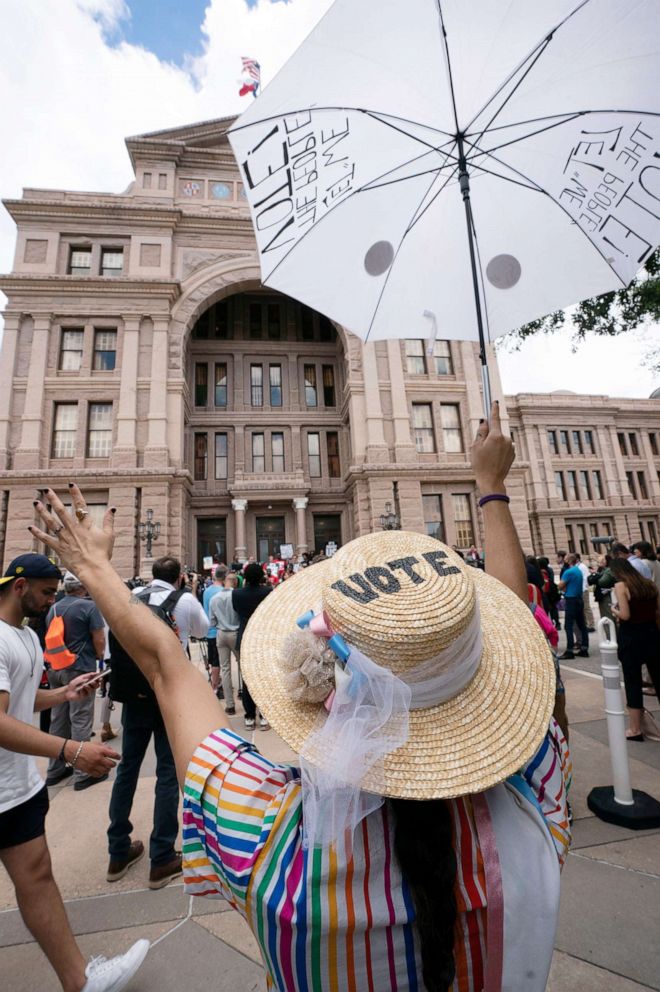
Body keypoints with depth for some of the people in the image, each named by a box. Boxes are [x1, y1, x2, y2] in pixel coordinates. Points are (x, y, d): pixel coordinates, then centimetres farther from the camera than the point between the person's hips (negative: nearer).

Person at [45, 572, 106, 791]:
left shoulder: (53, 608, 7)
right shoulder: (89, 606, -15)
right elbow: (99, 639, -15)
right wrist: (99, 657, 5)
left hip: (55, 669, 7)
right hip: (80, 669, -7)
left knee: (57, 720, 16)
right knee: (80, 720, 0)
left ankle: (55, 769, 26)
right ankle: (83, 773, 8)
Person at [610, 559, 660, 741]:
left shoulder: (620, 585, -12)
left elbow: (625, 615, -18)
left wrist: (614, 610, 1)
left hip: (631, 636, -6)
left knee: (633, 682, 4)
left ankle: (635, 729, 13)